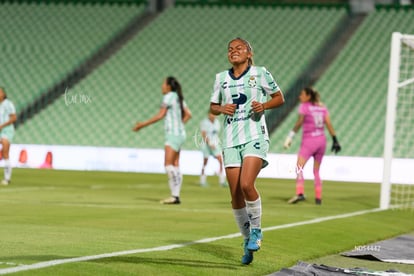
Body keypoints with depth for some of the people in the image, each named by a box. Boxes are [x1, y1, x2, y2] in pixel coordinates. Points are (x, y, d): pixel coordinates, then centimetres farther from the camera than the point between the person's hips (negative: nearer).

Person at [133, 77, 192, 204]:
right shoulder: (178, 98, 15)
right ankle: (176, 195, 2)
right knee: (175, 166, 6)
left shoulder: (169, 96, -9)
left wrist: (143, 124, -6)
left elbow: (160, 115, -11)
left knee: (168, 164, -13)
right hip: (179, 134, 9)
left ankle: (175, 196, -19)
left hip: (173, 135, -9)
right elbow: (188, 114, 17)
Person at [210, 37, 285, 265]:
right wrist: (221, 109, -4)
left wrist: (264, 105, -11)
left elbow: (279, 97, 9)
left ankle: (256, 230, 1)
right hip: (231, 140, 4)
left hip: (255, 137, -4)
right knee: (235, 195, 0)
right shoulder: (221, 78, 10)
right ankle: (247, 240, 16)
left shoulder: (260, 73, 1)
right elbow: (213, 107, 19)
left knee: (246, 185, -21)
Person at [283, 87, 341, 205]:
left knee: (299, 168, -13)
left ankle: (300, 193, -34)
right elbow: (329, 124, 5)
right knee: (316, 171, 17)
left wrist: (290, 136, -19)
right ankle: (318, 197, 14)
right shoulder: (322, 107, 11)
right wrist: (335, 140, 6)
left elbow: (299, 122, -15)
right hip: (321, 140, 6)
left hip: (309, 141, -6)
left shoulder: (304, 106, -3)